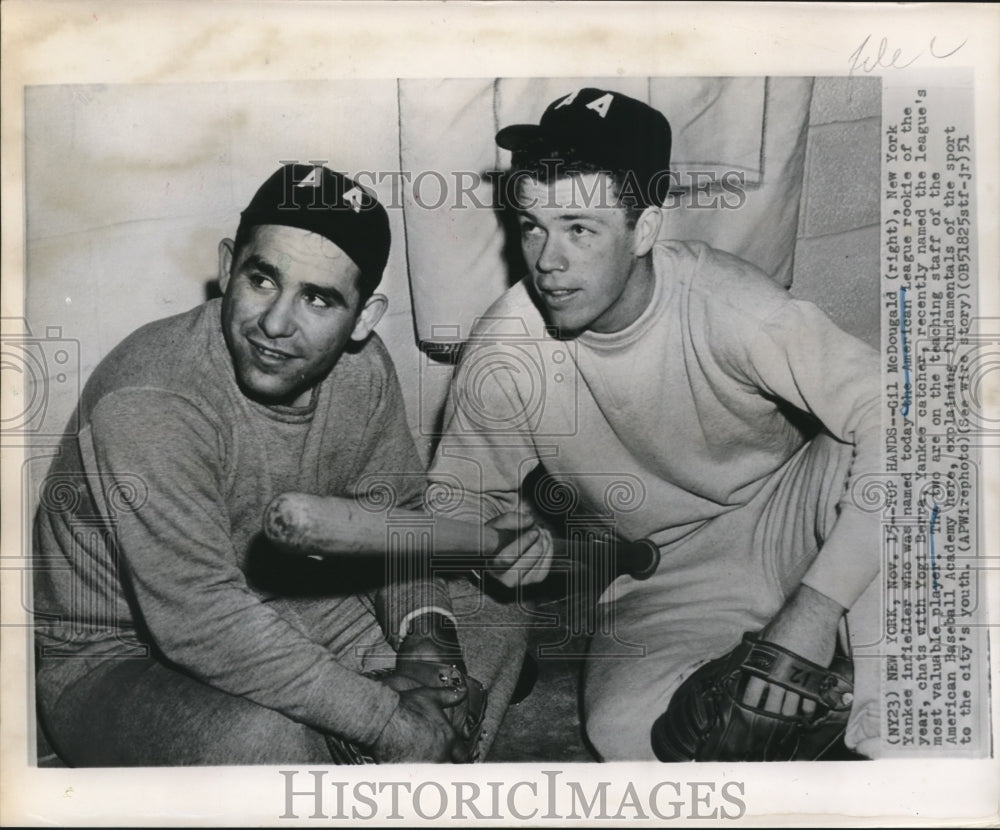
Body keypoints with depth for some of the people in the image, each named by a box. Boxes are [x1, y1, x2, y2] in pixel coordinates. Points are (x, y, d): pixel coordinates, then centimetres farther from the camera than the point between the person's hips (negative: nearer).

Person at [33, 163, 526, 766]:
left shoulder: (362, 366, -10)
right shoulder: (147, 404, -31)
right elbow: (202, 623, -34)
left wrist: (425, 632, -15)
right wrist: (387, 720, -29)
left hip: (286, 607, 7)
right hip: (117, 660, -6)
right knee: (266, 742, -36)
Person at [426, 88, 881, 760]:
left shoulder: (723, 303, -26)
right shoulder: (505, 352, -17)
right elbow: (460, 492, -1)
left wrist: (816, 609, -34)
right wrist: (513, 538, -25)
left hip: (792, 514, -1)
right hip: (670, 579, 2)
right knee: (624, 730, -27)